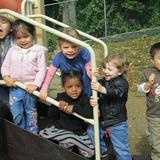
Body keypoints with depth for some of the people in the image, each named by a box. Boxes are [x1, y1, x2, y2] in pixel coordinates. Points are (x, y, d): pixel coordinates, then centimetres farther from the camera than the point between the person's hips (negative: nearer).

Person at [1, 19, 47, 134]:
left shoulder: (38, 51, -7)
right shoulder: (12, 50, 4)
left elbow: (42, 70, -10)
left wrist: (35, 84, -18)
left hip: (30, 88, -3)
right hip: (15, 88, 3)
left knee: (31, 113, 13)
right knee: (16, 114, 9)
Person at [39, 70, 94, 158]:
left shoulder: (85, 99, -15)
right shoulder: (60, 97, -6)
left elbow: (90, 114, -32)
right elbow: (51, 114, -2)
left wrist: (74, 108, -36)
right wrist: (58, 107, -22)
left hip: (79, 131, -1)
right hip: (60, 128, 1)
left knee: (90, 152, -14)